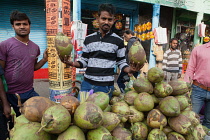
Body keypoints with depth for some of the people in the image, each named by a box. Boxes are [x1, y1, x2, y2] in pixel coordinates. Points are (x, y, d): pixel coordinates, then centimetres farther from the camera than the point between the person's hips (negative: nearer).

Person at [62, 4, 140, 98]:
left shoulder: (118, 41, -1)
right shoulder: (88, 39, 6)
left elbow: (121, 62, 3)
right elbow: (84, 61, 8)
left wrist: (130, 69, -18)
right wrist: (71, 63, -10)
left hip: (106, 86, -2)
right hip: (87, 83, 3)